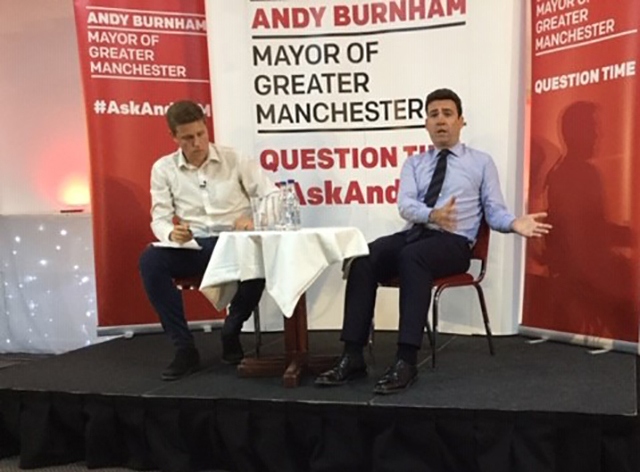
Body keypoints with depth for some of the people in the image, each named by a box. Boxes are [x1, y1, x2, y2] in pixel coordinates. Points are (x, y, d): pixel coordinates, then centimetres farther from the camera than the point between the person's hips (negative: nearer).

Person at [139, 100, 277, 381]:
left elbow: (274, 197, 1)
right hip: (194, 249, 1)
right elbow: (159, 219, 2)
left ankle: (231, 334, -6)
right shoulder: (163, 168, 7)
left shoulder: (235, 159, 4)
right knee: (150, 260, -29)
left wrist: (255, 220, -20)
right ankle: (184, 348, -17)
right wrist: (171, 233, -22)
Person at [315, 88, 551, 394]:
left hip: (454, 243, -3)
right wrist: (432, 214, -22)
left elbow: (494, 211, 6)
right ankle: (352, 357, -26)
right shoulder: (414, 164, 19)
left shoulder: (481, 162, 13)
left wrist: (514, 223, -18)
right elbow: (405, 204, 1)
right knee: (363, 258, -27)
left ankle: (406, 361, -37)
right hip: (414, 235, 3)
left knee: (412, 256, -37)